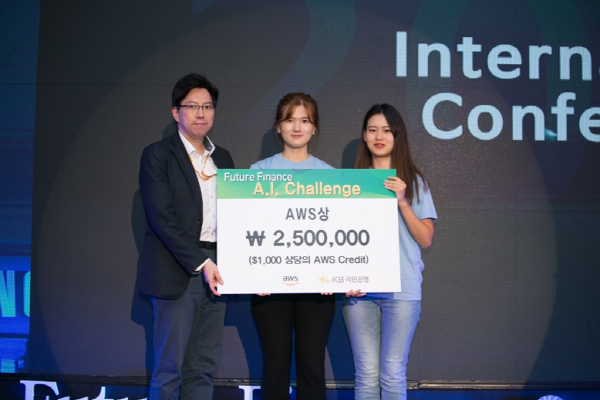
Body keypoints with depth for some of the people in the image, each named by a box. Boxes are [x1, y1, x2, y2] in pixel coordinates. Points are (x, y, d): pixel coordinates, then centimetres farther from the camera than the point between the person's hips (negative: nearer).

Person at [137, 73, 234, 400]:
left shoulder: (223, 158, 17)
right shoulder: (157, 155, -1)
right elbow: (162, 218, -10)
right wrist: (200, 263, -16)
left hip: (216, 269, 5)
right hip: (177, 272, -5)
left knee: (203, 368, 8)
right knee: (169, 368, -2)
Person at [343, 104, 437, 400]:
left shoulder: (414, 182, 6)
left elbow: (425, 240, 1)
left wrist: (402, 202, -11)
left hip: (401, 289, -1)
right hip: (359, 289, 1)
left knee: (393, 375, -1)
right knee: (366, 374, 3)